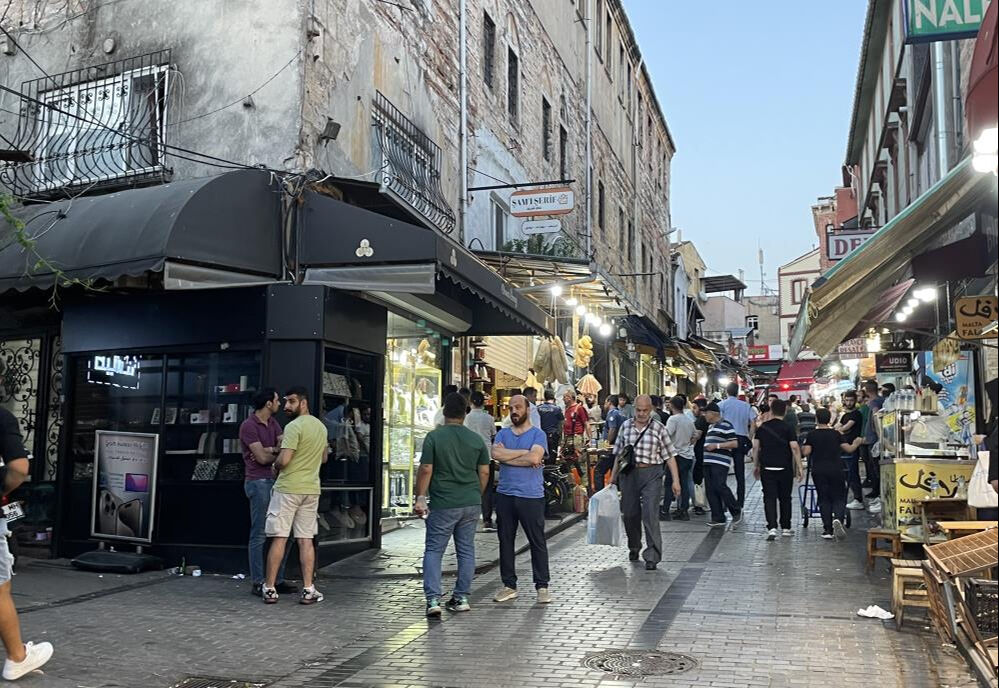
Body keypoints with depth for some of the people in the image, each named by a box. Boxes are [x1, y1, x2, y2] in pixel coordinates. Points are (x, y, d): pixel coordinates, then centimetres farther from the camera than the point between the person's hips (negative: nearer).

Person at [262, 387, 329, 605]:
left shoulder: (294, 426, -14)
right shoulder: (321, 426, 12)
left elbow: (283, 460, -20)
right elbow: (324, 458, 23)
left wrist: (275, 466, 1)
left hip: (287, 488, -7)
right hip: (311, 489, 7)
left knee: (279, 538, 0)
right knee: (306, 539, 7)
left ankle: (270, 589, 6)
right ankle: (308, 590, 6)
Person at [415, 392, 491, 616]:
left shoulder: (434, 437, -7)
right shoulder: (477, 439, 4)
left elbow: (425, 470, -10)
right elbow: (484, 472, 7)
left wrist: (420, 498, -2)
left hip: (443, 505, -3)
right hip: (471, 503, 4)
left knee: (433, 550, 5)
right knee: (466, 550, 12)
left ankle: (433, 599, -4)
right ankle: (462, 598, 18)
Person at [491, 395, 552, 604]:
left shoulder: (538, 434, 0)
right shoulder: (503, 434, 11)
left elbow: (535, 458, -18)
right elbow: (496, 454, -8)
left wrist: (507, 456, -9)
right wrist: (525, 452, -10)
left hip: (531, 496, -4)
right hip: (505, 495, 4)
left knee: (538, 542, 2)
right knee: (505, 541, 9)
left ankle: (542, 586, 11)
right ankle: (509, 585, 20)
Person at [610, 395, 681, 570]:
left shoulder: (658, 428, -1)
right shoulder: (626, 426, 7)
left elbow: (669, 456, -1)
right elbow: (619, 454, 12)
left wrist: (675, 480, -6)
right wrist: (613, 477, 12)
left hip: (651, 474, -3)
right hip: (629, 474, 3)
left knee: (650, 515, -11)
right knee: (630, 513, 11)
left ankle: (652, 556, -5)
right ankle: (634, 547, 35)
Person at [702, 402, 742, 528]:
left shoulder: (726, 425, -7)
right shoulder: (710, 426, 21)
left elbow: (734, 443, -13)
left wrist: (717, 445, -16)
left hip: (720, 462, -9)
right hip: (708, 462, 9)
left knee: (720, 487, -15)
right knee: (711, 491, 5)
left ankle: (737, 512, 4)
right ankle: (718, 519, 9)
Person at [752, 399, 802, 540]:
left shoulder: (762, 427, 4)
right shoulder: (787, 428, -4)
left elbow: (755, 447, 4)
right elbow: (795, 448, -11)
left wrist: (756, 465, 13)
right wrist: (799, 467, -6)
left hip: (767, 468, 1)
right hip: (785, 469, -1)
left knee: (769, 498, -1)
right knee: (785, 498, 13)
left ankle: (772, 528, -14)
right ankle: (785, 528, 21)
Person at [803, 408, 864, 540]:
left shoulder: (811, 435, -1)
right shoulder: (836, 434, 3)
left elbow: (806, 452, -8)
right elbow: (849, 449, 5)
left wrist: (802, 447, 14)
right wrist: (856, 443, 25)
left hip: (818, 471, 0)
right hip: (835, 470, 0)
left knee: (824, 499, 7)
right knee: (839, 498, 8)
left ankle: (827, 530, 4)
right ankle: (838, 519, -21)